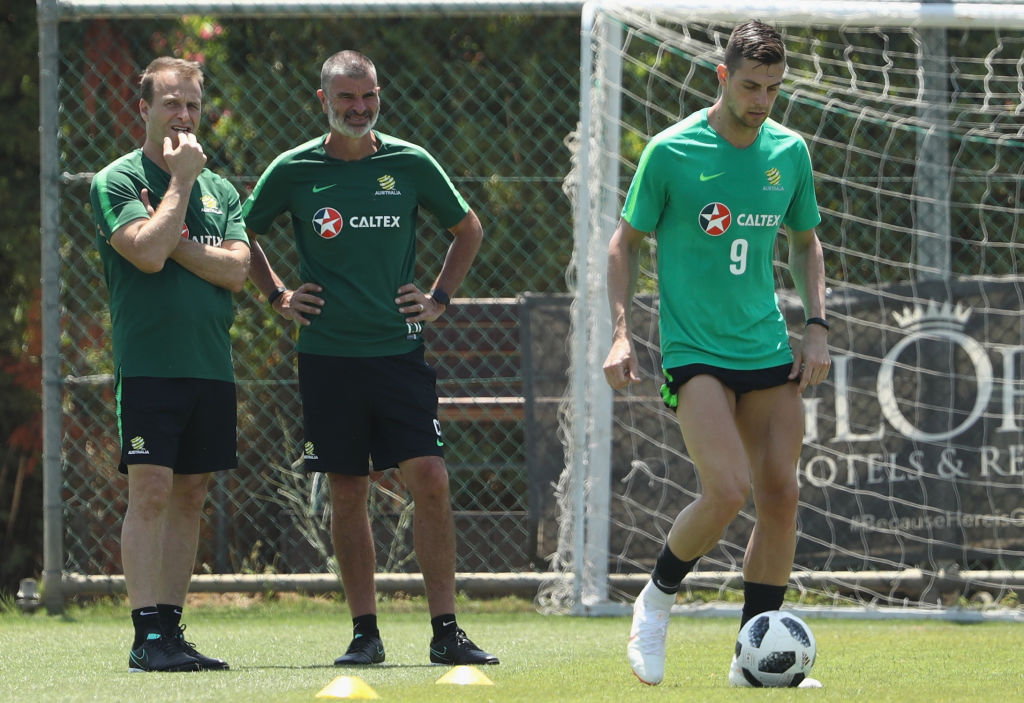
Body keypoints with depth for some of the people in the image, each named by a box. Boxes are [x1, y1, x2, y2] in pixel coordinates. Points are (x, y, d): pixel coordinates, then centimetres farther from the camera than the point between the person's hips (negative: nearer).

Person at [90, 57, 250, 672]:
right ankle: (148, 636, -13)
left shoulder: (220, 190, 14)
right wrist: (181, 180, -9)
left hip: (212, 367, 6)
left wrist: (173, 242, -10)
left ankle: (171, 628, 10)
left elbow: (236, 269, 1)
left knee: (190, 497, 6)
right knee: (151, 492, -11)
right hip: (148, 363, -6)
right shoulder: (116, 182, -1)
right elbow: (149, 253, -17)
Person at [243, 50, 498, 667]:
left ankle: (446, 632, -6)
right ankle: (365, 633, 10)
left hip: (399, 350, 0)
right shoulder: (294, 171, 2)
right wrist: (278, 296, 9)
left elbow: (468, 229, 18)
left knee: (430, 479, -10)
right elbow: (242, 234, 18)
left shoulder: (410, 164, 3)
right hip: (328, 356, 0)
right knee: (349, 494, 2)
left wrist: (440, 298, 10)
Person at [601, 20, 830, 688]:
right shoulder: (670, 152, -8)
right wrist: (621, 332, -6)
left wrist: (817, 326, 8)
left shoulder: (790, 152, 5)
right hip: (694, 350, -5)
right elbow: (626, 240, 3)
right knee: (727, 490, -21)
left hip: (768, 351, 5)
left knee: (781, 494, -2)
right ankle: (658, 599, 6)